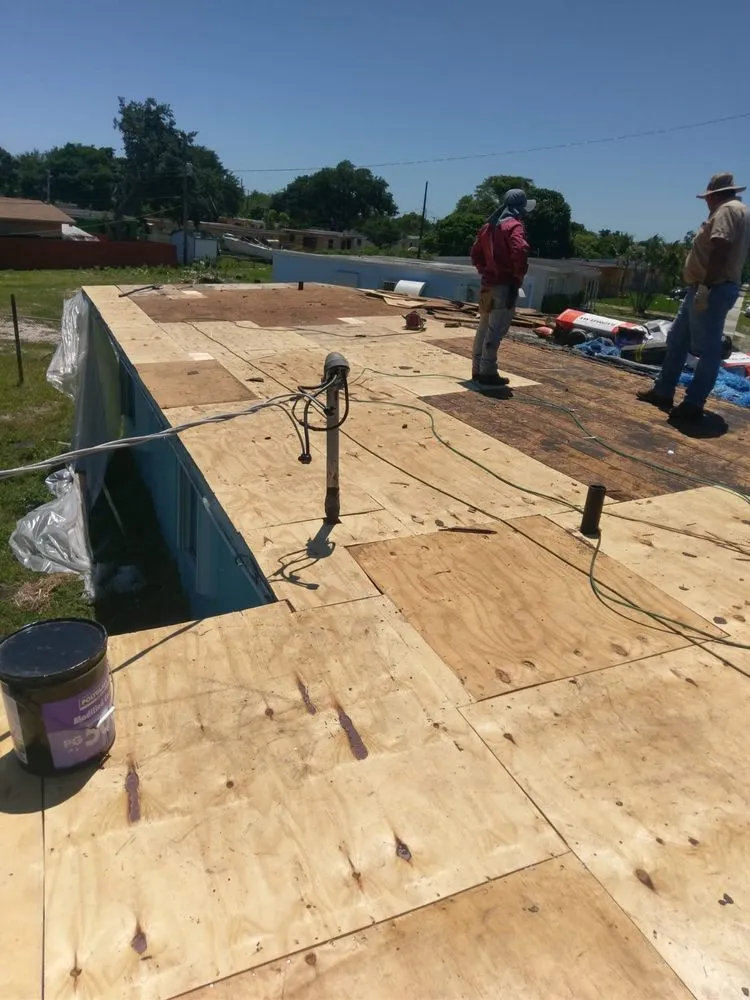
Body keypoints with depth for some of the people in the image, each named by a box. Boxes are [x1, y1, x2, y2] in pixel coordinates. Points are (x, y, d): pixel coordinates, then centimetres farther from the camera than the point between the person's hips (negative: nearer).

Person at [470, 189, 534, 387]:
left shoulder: (488, 225, 17)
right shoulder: (514, 225, -9)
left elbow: (475, 254, 21)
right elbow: (520, 251, -25)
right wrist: (518, 279, -14)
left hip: (488, 284, 8)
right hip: (504, 285, -8)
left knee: (484, 328, 13)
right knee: (495, 330, -7)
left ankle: (478, 370, 17)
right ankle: (488, 372, -7)